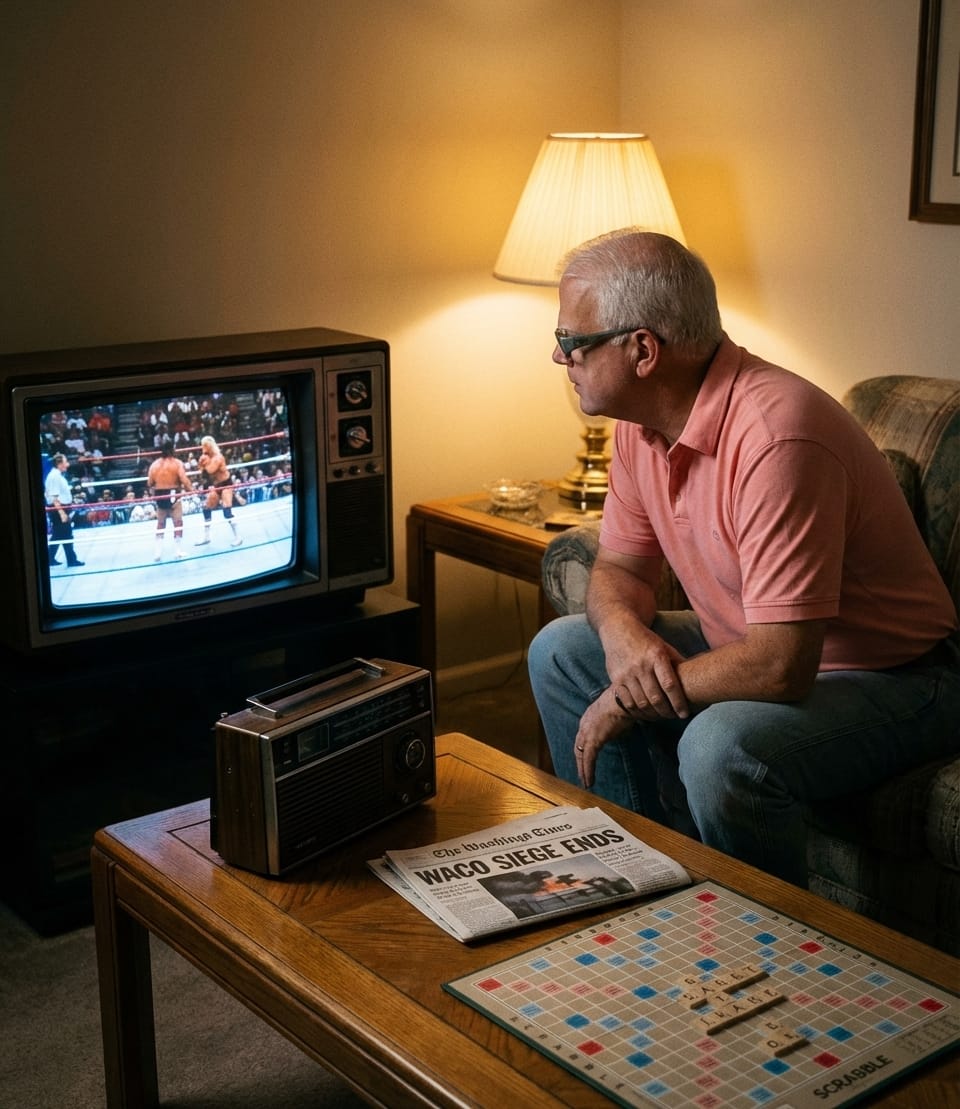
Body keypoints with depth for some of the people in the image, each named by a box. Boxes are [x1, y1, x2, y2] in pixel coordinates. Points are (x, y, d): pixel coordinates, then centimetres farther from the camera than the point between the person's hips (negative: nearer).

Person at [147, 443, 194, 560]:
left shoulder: (154, 464, 5)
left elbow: (149, 483, 5)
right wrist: (191, 490, -5)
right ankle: (178, 550, 3)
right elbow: (184, 480, -17)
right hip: (173, 494, -4)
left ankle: (158, 552, 15)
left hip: (159, 496, 4)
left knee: (160, 524, 15)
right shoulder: (177, 463, -8)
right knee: (178, 522, 4)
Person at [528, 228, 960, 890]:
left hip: (890, 679, -9)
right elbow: (620, 567, 8)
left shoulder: (774, 437, -32)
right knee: (560, 651, 6)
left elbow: (781, 667, -35)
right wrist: (623, 632, -17)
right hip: (757, 650, 9)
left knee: (722, 748, -35)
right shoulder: (642, 423, -3)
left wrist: (626, 702, -21)